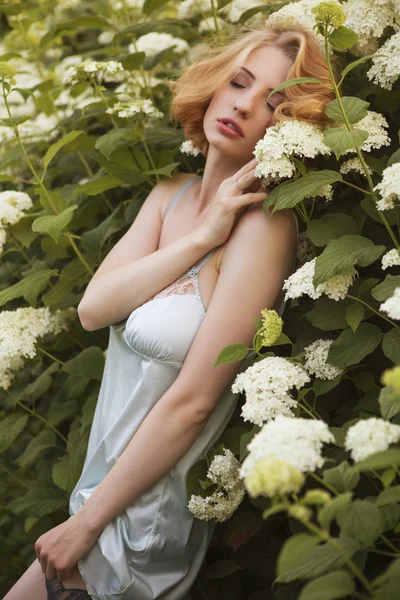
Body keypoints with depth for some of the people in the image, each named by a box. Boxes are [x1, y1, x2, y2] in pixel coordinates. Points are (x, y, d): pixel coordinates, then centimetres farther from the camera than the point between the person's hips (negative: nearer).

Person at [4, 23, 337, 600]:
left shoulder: (263, 224, -20)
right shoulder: (172, 194, 3)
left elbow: (192, 401, -21)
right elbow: (93, 308, -9)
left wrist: (87, 523, -14)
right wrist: (203, 237, -19)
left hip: (146, 527, -6)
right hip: (101, 492, 6)